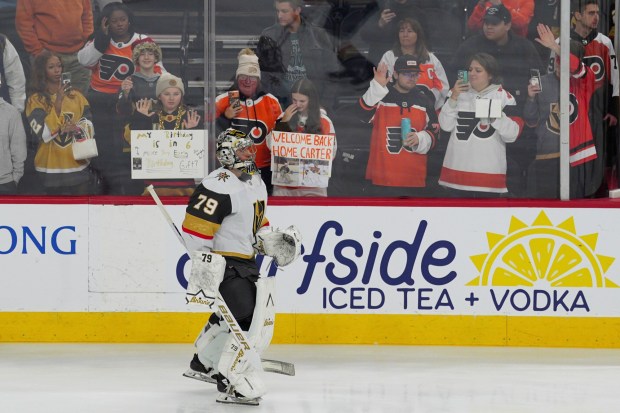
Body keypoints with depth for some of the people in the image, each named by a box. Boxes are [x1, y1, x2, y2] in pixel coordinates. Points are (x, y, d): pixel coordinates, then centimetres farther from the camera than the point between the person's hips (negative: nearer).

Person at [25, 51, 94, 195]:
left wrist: (76, 129, -16)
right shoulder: (36, 100, -1)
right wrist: (57, 103, -18)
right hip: (51, 168, -3)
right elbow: (43, 132, -12)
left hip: (78, 163, 3)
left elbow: (89, 125, 6)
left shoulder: (76, 96, 9)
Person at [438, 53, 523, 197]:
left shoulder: (503, 97, 1)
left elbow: (512, 135, -5)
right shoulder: (460, 92, 12)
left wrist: (497, 116, -21)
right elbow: (446, 125, 3)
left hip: (489, 171, -3)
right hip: (457, 169, 3)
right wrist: (453, 98, -6)